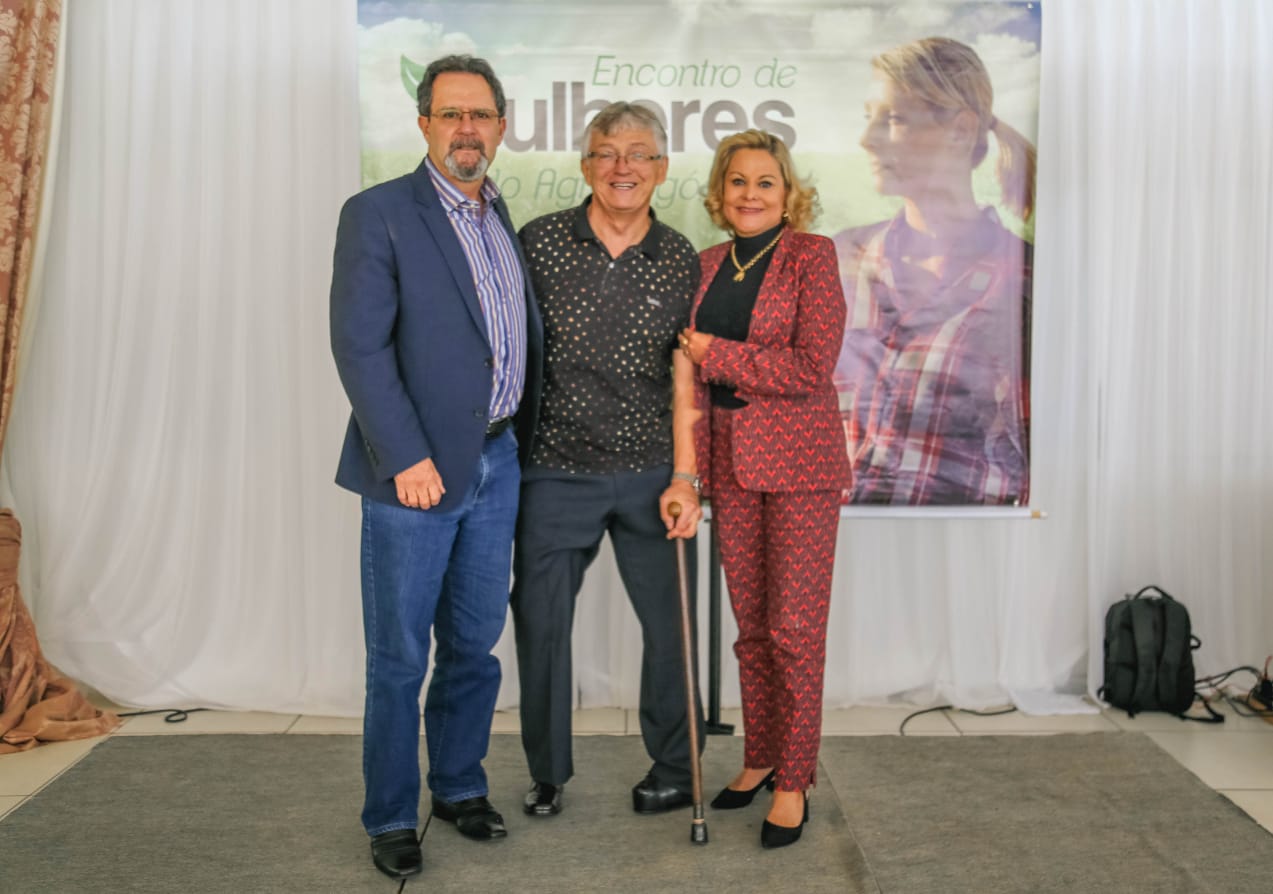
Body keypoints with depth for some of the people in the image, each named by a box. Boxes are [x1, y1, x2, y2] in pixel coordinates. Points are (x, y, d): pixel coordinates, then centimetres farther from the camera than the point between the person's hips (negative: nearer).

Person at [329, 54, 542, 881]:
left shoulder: (503, 218, 13)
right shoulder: (378, 214, -7)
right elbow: (359, 344, -13)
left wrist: (520, 441, 7)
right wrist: (407, 458, -18)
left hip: (496, 464, 6)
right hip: (417, 469, -6)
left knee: (474, 646, 15)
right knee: (400, 658, 5)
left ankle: (460, 787, 32)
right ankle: (391, 819, 20)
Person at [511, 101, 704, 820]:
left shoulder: (681, 260, 2)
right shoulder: (540, 242, -3)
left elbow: (684, 378, 3)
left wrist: (684, 477, -2)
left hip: (650, 474, 1)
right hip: (556, 471, 0)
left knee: (670, 622, 8)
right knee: (541, 624, 8)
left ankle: (676, 770, 30)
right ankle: (549, 774, 29)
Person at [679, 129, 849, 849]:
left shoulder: (812, 255, -6)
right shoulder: (710, 265, 11)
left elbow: (813, 367, -16)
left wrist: (716, 354, -11)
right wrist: (691, 469, 10)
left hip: (799, 461, -5)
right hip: (730, 460, 5)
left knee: (795, 626, -1)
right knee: (751, 624, 12)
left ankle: (795, 781, 12)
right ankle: (760, 758, 26)